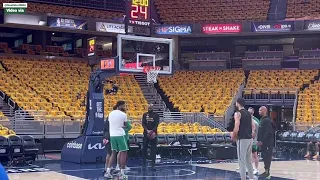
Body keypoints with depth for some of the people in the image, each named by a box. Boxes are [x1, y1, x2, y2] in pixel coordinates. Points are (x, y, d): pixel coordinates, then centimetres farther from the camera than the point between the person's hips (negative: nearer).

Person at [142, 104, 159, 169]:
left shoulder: (156, 115, 3)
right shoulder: (145, 115, 7)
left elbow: (156, 124, -6)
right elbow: (143, 124, -1)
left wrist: (152, 131, -22)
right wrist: (147, 130, -18)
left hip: (153, 134, -1)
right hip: (146, 134, 1)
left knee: (153, 149, -2)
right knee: (144, 148, 5)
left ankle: (153, 164, 0)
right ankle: (144, 163, 16)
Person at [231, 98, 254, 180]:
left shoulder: (238, 113, -11)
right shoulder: (248, 113, 14)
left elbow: (236, 128, -20)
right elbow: (253, 127, 14)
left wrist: (233, 135, -4)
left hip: (242, 139, -8)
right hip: (249, 138, 8)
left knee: (241, 161, -3)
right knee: (248, 160, 17)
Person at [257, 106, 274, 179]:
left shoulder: (267, 120, -15)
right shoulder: (262, 119, 14)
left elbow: (268, 132, -21)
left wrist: (262, 141, -22)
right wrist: (259, 140, 12)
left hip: (267, 142, -9)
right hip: (263, 142, 9)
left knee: (267, 156, -6)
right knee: (264, 156, 13)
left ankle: (267, 172, -2)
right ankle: (266, 171, 20)